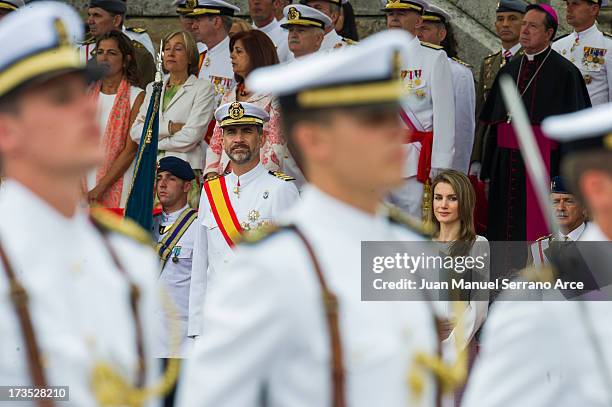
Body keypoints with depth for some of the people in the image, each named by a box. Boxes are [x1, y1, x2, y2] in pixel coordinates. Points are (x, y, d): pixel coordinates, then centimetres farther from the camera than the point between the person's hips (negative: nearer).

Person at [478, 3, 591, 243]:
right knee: (504, 232, 6)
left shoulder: (565, 72, -5)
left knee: (535, 232, -5)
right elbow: (493, 123, 15)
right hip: (506, 166, 6)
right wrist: (487, 173, 11)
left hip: (544, 163, -6)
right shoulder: (509, 71, 13)